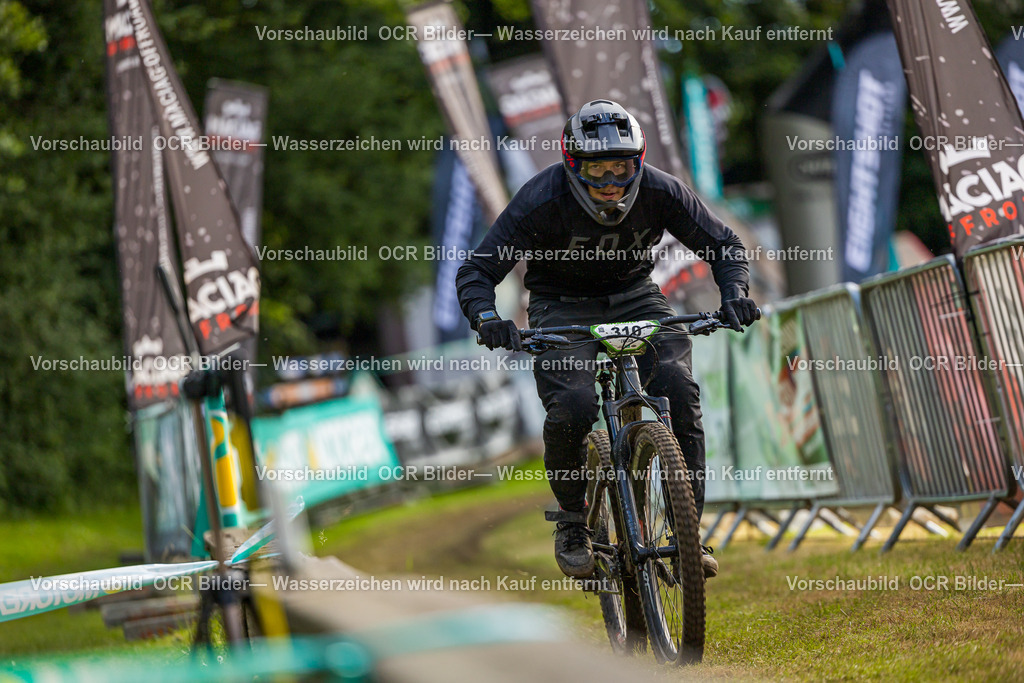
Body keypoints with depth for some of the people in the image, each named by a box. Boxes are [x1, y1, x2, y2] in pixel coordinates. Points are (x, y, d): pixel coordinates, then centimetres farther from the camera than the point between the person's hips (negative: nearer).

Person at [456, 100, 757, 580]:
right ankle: (571, 521, -2)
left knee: (679, 389, -23)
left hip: (635, 298, 2)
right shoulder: (541, 200, -24)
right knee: (572, 407, -29)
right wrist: (487, 319, -41)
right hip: (563, 309, -2)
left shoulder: (660, 192, -17)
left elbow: (723, 245, -6)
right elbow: (475, 272, -21)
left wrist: (734, 294, -26)